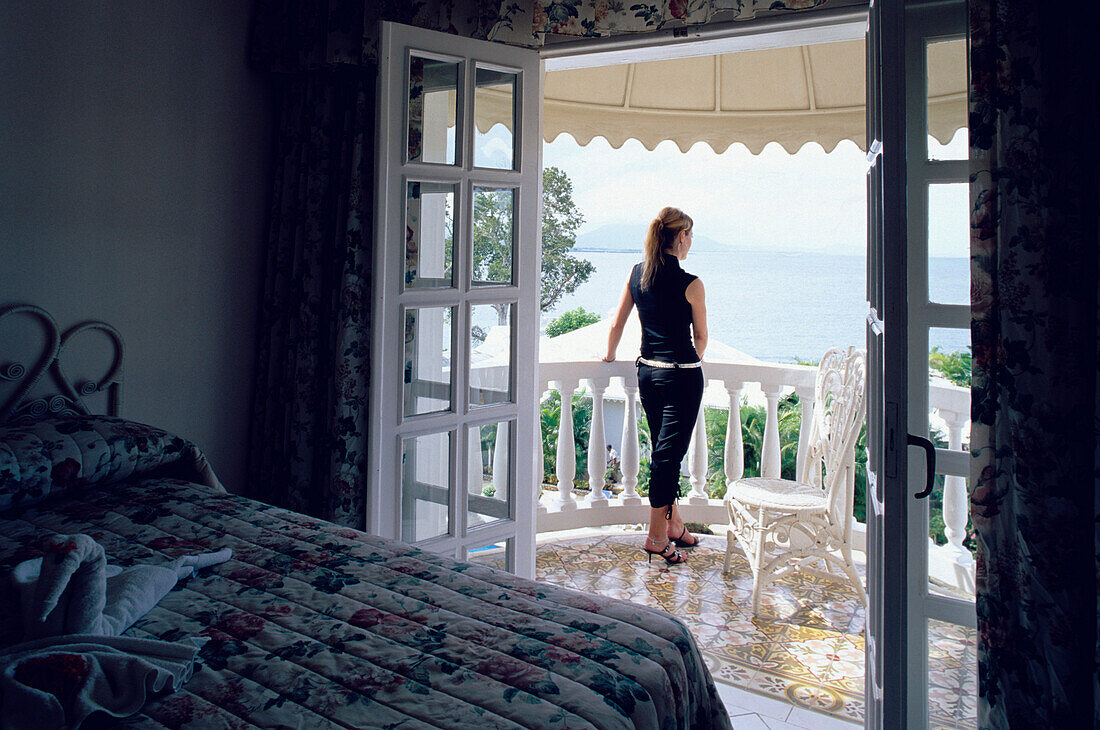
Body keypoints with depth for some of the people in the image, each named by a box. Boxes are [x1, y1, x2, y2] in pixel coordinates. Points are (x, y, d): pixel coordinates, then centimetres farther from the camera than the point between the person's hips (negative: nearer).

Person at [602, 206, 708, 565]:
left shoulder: (636, 274, 2)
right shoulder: (690, 284, -12)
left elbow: (616, 325, 10)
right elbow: (701, 336, 1)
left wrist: (610, 354, 27)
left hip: (647, 371, 6)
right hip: (682, 375, -6)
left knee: (664, 451, 17)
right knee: (669, 453, 0)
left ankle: (674, 525, 31)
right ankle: (657, 536, 8)